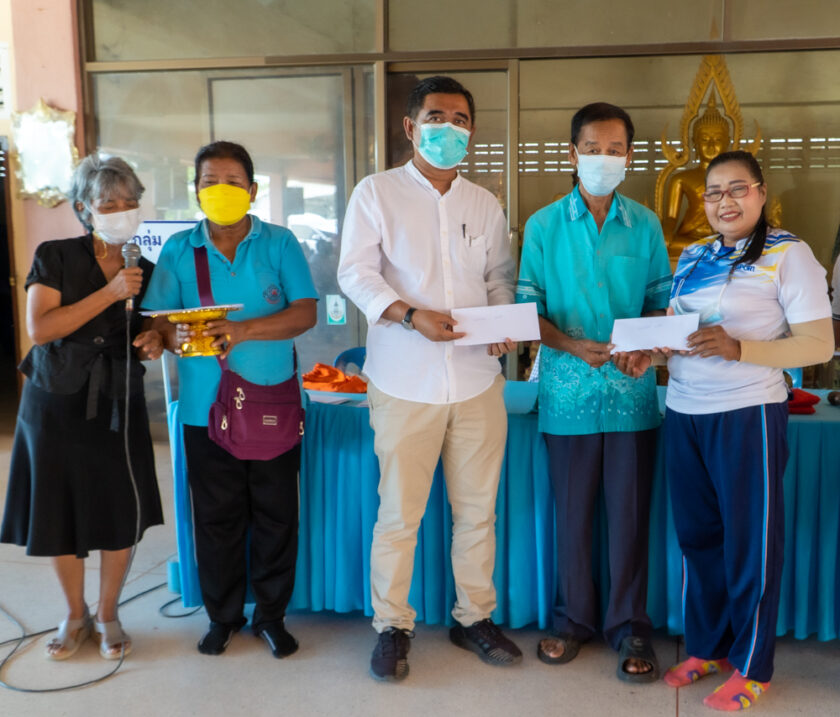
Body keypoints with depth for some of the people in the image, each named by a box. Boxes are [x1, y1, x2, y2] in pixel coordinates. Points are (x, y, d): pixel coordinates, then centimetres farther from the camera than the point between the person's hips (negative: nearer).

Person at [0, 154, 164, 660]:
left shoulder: (145, 271, 4)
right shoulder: (55, 258, -6)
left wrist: (153, 344, -8)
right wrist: (108, 293, -22)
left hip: (118, 406, 2)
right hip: (57, 404, -2)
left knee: (122, 515, 1)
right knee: (60, 515, 7)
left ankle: (109, 614, 25)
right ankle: (76, 615, 30)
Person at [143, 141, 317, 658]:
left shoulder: (280, 243, 2)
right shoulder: (179, 250, 6)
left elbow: (305, 313, -8)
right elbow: (157, 319, 1)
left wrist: (244, 330, -22)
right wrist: (176, 337, -22)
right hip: (206, 407, 1)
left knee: (276, 514, 6)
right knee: (216, 517, 9)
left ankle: (272, 614, 24)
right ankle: (224, 614, 28)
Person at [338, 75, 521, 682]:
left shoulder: (484, 204, 14)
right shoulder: (376, 193, 2)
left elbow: (501, 277, 17)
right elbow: (355, 273, -5)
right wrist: (410, 314, -20)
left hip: (478, 379, 4)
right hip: (406, 381, -3)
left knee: (478, 508, 11)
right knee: (400, 513, 2)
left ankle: (475, 617, 29)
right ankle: (392, 626, 20)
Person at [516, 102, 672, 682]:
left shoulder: (645, 225, 7)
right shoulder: (544, 226, 3)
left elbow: (660, 302, 10)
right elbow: (528, 309, 1)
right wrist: (574, 346, -15)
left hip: (632, 390, 1)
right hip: (569, 391, 0)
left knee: (630, 513, 5)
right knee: (573, 512, 9)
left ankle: (630, 625, 21)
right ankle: (575, 619, 27)